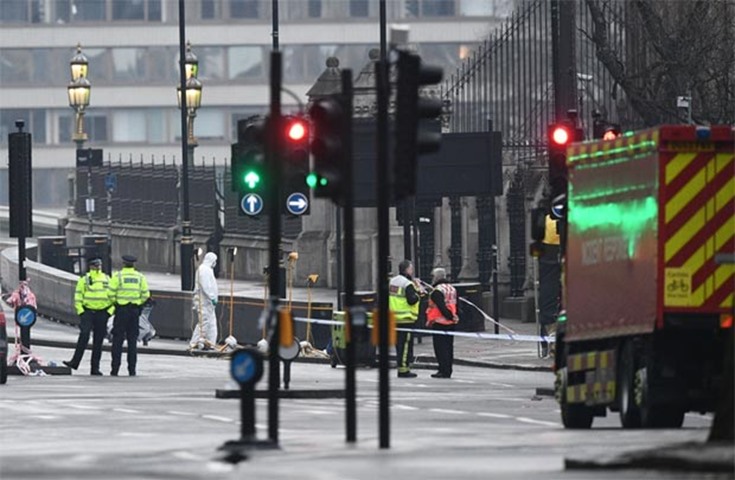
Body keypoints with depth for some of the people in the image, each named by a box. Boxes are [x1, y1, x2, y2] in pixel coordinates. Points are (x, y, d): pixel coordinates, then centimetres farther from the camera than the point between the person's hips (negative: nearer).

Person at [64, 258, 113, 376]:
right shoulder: (84, 280, 4)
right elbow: (78, 296, 3)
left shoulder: (107, 280, 11)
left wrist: (110, 311, 2)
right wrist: (80, 310, -7)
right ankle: (75, 362, -19)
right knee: (84, 335, -20)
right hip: (87, 312, -3)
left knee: (98, 341, 4)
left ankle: (95, 368, 8)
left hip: (102, 313, 3)